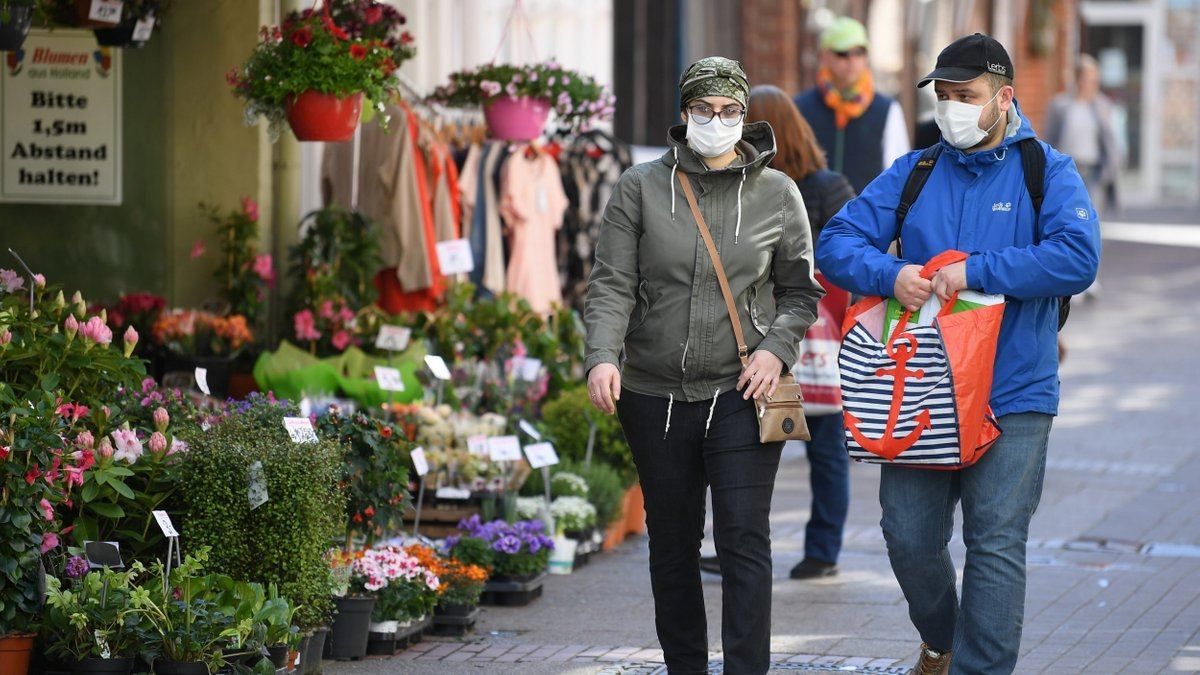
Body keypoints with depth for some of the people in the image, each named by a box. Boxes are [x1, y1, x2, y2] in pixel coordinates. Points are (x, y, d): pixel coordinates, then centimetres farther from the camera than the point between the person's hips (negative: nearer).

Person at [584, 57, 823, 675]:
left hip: (741, 397, -2)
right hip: (655, 397, 2)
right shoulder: (640, 188, 3)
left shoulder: (777, 194, 4)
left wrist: (776, 347, -8)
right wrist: (603, 356, -19)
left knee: (744, 541, -11)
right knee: (672, 546, 12)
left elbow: (800, 291, 11)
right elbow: (611, 283, -2)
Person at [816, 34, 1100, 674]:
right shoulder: (913, 173, 9)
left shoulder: (1047, 172, -1)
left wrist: (974, 272, -20)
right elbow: (836, 242, 3)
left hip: (1011, 398, -3)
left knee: (996, 544, -6)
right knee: (908, 537, 6)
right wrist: (890, 275, -18)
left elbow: (1077, 258, -18)